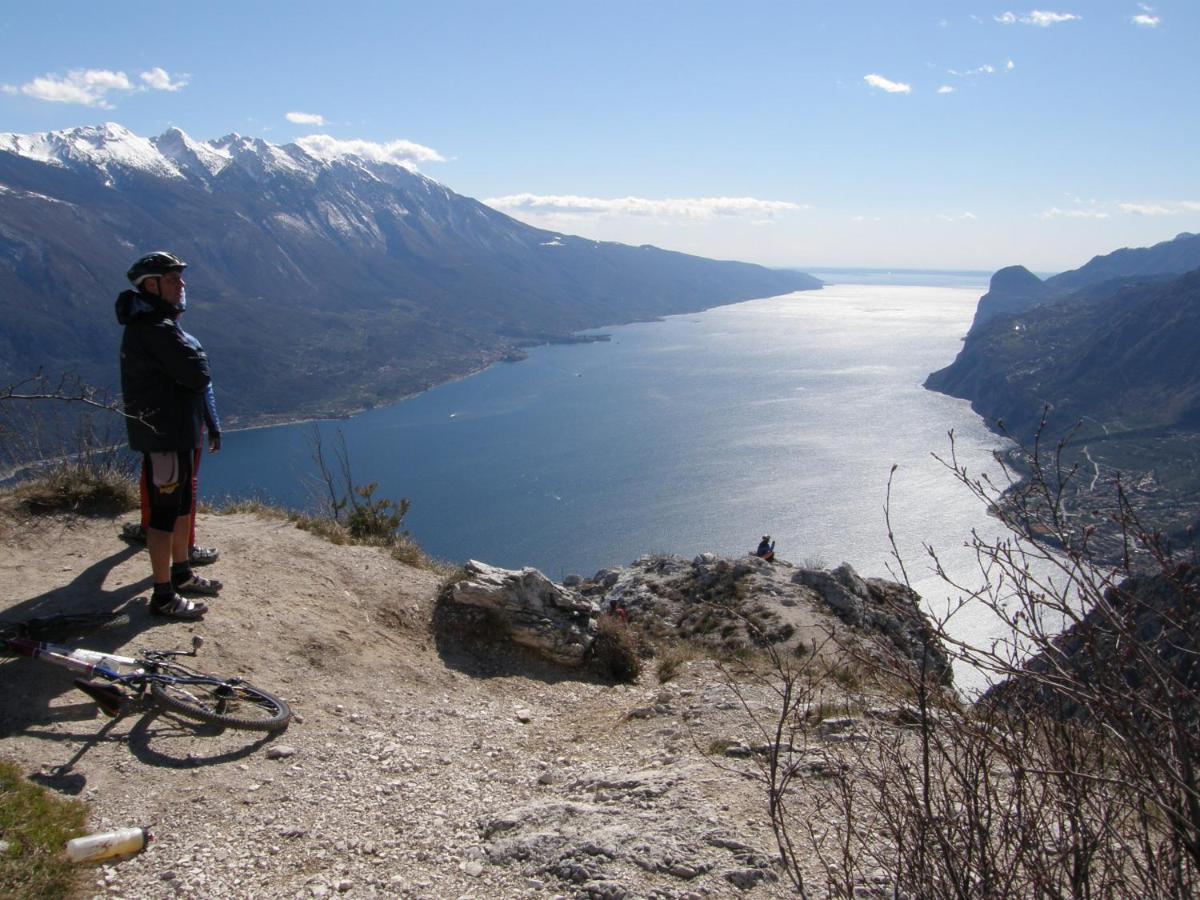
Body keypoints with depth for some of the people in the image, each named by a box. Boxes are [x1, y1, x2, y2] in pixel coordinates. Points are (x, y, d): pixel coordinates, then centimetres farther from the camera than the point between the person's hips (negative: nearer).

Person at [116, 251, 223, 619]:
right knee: (164, 513, -3)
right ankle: (164, 596, 5)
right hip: (163, 434, -11)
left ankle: (181, 574, 36)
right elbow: (199, 375, -22)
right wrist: (194, 351, -4)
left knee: (182, 506, 21)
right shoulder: (156, 329, -21)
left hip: (174, 430, 11)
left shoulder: (153, 323, 14)